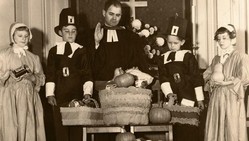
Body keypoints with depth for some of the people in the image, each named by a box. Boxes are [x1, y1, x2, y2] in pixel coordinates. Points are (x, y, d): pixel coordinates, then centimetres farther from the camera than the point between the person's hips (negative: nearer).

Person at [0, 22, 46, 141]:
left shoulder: (33, 58, 14)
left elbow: (41, 79, 11)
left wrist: (32, 77, -8)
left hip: (29, 97, 2)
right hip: (9, 98, -2)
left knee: (29, 128, -6)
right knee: (10, 129, -10)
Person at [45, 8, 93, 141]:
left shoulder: (81, 51, 7)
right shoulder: (54, 51, 7)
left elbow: (87, 74, 4)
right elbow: (50, 74, 4)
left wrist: (87, 92, -5)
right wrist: (50, 94, -4)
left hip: (77, 95, 0)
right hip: (60, 96, 0)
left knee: (77, 129, 0)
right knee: (61, 127, 0)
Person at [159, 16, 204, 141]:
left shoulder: (188, 56, -2)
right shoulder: (164, 58, 9)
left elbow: (197, 79, -2)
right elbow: (163, 79, 2)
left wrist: (200, 99, -2)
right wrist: (168, 94, -13)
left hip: (188, 99, -4)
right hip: (173, 99, 4)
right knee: (176, 130, 6)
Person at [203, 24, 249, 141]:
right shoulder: (216, 58, 16)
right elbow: (206, 76, 15)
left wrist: (224, 83, -9)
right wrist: (212, 81, -7)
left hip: (232, 98, -5)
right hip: (216, 99, 5)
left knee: (232, 131, -5)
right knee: (214, 131, 3)